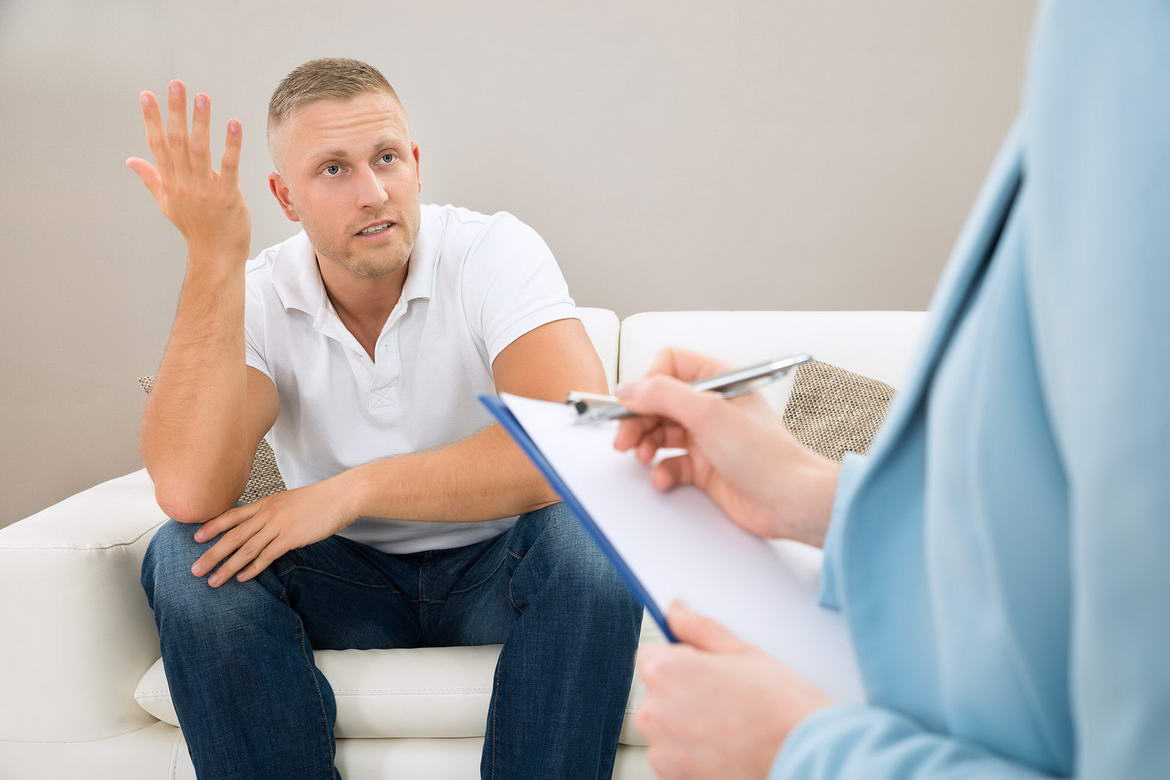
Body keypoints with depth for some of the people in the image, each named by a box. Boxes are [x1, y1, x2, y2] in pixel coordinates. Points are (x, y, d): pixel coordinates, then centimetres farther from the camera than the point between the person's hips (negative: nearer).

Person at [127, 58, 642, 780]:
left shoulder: (495, 252, -14)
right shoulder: (253, 298, -8)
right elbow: (189, 493, -26)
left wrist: (355, 488, -28)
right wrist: (213, 257, -29)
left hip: (493, 567, -2)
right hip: (348, 578, 2)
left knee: (586, 539, -33)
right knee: (187, 555, -23)